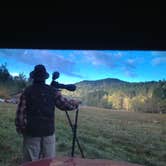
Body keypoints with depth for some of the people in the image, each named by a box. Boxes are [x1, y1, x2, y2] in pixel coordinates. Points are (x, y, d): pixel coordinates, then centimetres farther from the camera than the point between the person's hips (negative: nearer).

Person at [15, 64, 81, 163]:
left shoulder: (27, 91, -4)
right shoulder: (52, 91, -2)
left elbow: (21, 111, -5)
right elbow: (66, 105, -1)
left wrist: (20, 128, 7)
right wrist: (76, 103, 19)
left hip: (31, 131, -1)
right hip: (49, 131, 1)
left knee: (31, 161, 9)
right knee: (50, 161, 12)